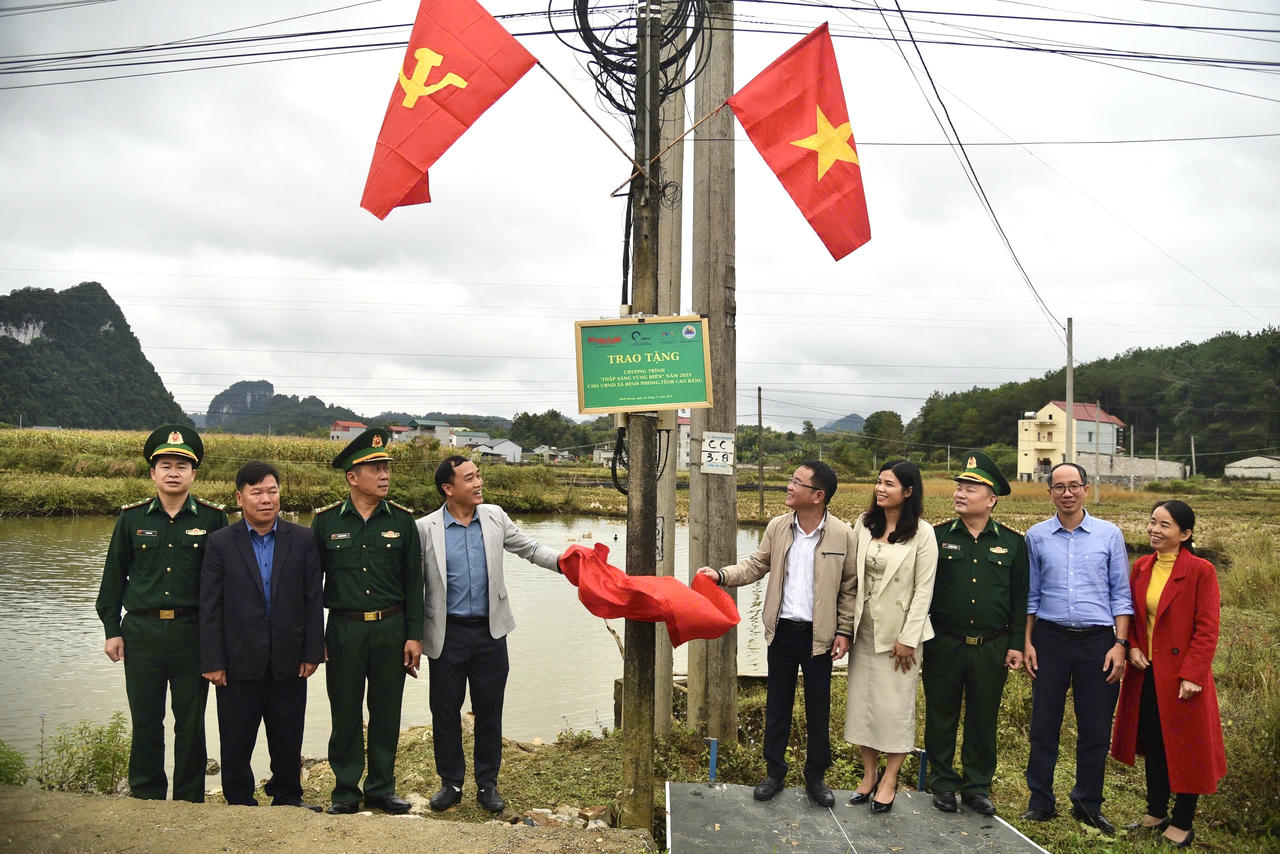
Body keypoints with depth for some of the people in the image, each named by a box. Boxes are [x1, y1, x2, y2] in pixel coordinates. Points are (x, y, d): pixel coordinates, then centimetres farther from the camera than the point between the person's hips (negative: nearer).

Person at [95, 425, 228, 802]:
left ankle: (190, 800, 20)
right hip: (141, 632, 2)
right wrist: (112, 630, 5)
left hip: (192, 633, -1)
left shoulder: (212, 518, 0)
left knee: (191, 722, 7)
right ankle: (146, 797, 25)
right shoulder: (131, 517, 5)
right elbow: (114, 576, 10)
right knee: (145, 720, 10)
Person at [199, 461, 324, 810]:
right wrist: (213, 662, -7)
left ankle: (288, 798, 30)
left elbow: (313, 601, 1)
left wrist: (312, 653, -2)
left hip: (289, 662, 1)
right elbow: (210, 608, -3)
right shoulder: (221, 543, -2)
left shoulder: (302, 540, 1)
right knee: (236, 742, 10)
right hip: (239, 662, -1)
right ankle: (239, 804, 27)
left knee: (288, 741, 12)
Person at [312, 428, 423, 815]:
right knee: (345, 714, 7)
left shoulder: (402, 520, 2)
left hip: (391, 629, 1)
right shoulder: (326, 521, -1)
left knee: (386, 713, 9)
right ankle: (346, 791, 22)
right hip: (343, 630, -1)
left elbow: (413, 583, 4)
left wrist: (414, 636, 0)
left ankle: (382, 789, 23)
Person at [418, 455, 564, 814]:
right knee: (445, 711, 9)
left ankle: (487, 783, 25)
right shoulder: (425, 528, -7)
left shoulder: (494, 517, 1)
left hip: (489, 632, 2)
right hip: (447, 634, -2)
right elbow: (415, 584, -1)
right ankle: (451, 782, 27)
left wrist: (565, 562, -9)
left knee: (489, 711, 9)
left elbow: (530, 549, 9)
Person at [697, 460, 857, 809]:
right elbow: (756, 564, 7)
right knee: (777, 705, 13)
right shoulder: (777, 526, -1)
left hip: (818, 635, -3)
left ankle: (816, 776, 26)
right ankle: (774, 771, 27)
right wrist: (722, 575, -9)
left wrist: (844, 631, -3)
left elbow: (850, 588, -2)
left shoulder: (843, 535, -9)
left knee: (818, 709, 9)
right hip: (782, 632, 3)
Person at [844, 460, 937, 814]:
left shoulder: (922, 533, -9)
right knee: (861, 700, 10)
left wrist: (908, 638, -12)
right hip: (864, 628, 5)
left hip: (899, 631, -4)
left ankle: (890, 778, 19)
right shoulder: (864, 523, 4)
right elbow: (850, 572, 6)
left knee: (895, 704, 3)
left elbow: (924, 589, -9)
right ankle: (869, 772, 26)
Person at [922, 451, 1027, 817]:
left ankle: (977, 787, 25)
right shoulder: (937, 537, -1)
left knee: (983, 719, 10)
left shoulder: (1012, 543, 2)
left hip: (991, 648, 1)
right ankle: (943, 784, 24)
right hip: (943, 645, 0)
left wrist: (1016, 644, 2)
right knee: (941, 716, 9)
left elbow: (1020, 599, 6)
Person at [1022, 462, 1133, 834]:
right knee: (1044, 725, 4)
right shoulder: (1036, 536, 4)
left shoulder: (1109, 534, 2)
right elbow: (1030, 594, 9)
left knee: (1095, 729, 6)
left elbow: (1121, 594, 4)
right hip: (1050, 639, 0)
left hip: (1097, 640, 0)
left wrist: (1120, 643, -4)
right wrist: (1027, 642, 4)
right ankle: (1041, 802, 17)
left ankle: (1088, 804, 22)